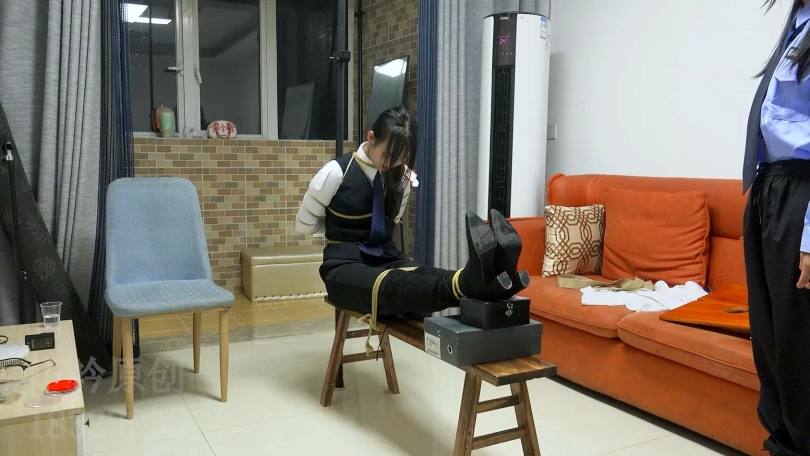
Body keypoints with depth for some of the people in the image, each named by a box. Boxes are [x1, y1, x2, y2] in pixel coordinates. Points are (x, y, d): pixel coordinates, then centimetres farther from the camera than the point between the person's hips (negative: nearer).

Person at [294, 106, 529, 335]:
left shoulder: (402, 177, 3)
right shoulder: (336, 173, -11)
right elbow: (303, 225, 2)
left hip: (386, 258, 5)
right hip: (345, 266, -4)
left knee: (423, 276, -34)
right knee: (393, 285, -41)